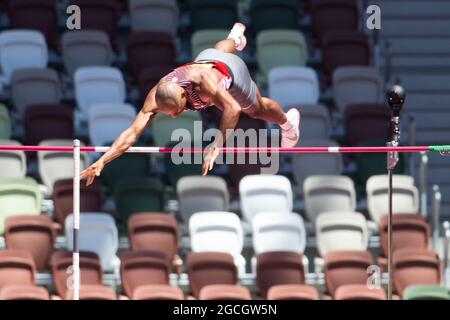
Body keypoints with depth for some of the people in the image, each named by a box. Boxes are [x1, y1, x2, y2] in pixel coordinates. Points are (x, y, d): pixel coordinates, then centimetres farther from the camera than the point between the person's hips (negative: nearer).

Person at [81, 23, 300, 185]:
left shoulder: (201, 81, -53)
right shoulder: (156, 97, -42)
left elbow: (232, 108, -64)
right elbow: (132, 132, -47)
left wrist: (216, 147, -71)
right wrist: (102, 161, -60)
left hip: (231, 71, -4)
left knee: (258, 109, 23)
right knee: (219, 50, 41)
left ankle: (287, 122, 57)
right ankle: (236, 37, 76)